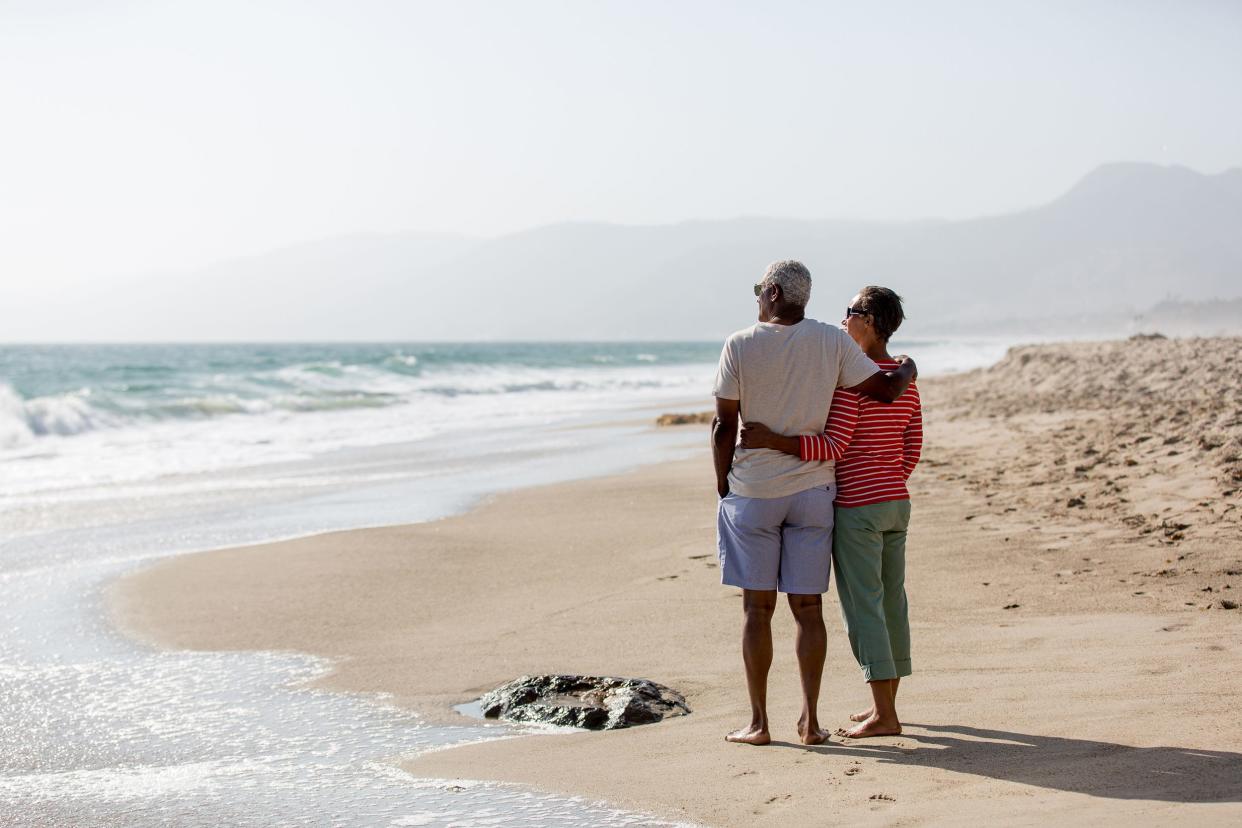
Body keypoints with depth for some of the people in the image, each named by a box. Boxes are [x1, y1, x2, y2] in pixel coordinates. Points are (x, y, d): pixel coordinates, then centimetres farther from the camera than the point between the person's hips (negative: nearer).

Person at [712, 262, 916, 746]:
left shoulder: (740, 346, -7)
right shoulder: (832, 342, -2)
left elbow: (724, 426, -6)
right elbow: (886, 390, 0)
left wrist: (723, 488, 4)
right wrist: (907, 369, 22)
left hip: (753, 491, -2)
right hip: (812, 489, 2)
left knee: (757, 607, 4)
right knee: (808, 607, 6)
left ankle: (758, 722, 6)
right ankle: (810, 721, 6)